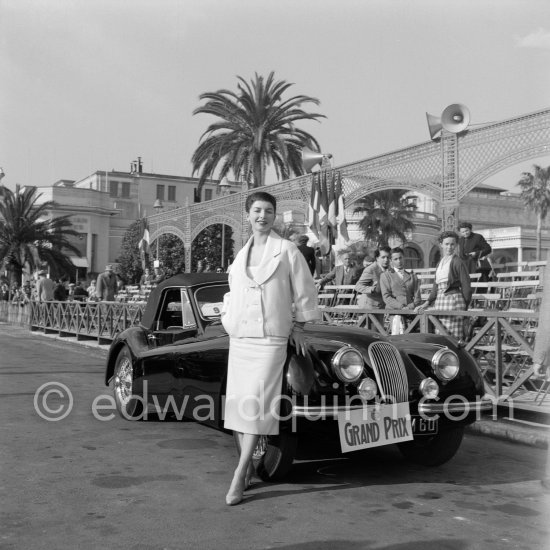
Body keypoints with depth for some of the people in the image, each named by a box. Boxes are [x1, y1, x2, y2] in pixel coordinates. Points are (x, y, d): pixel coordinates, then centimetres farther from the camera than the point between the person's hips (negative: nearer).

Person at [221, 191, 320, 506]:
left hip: (271, 339, -5)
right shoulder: (241, 255, 14)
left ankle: (238, 478, -11)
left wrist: (299, 328, 4)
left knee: (257, 405, -12)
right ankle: (249, 466, 20)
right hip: (239, 338, 5)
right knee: (237, 404, 6)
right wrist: (229, 320, 14)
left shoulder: (287, 250, 0)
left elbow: (305, 291, 4)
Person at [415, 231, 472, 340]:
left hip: (454, 299, -7)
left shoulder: (458, 262, -5)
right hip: (439, 301, 7)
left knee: (455, 338, -8)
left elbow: (466, 286, -5)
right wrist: (427, 302, 4)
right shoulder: (440, 263, 16)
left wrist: (465, 307, -5)